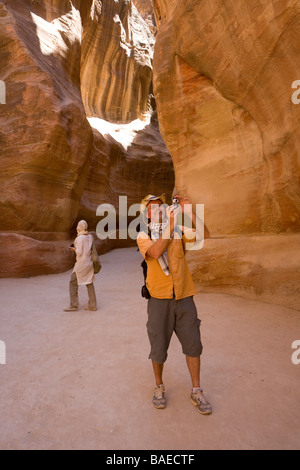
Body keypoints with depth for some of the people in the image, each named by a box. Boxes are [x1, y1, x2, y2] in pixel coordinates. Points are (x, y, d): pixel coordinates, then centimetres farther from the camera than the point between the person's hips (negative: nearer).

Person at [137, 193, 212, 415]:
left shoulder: (179, 231, 6)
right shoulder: (143, 236, -1)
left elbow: (204, 235, -8)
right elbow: (156, 252, -21)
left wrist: (190, 213, -17)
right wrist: (170, 225, -22)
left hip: (184, 297, 2)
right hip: (160, 298, -2)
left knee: (193, 344, 10)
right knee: (159, 347, 10)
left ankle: (197, 391, 30)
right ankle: (159, 387, 36)